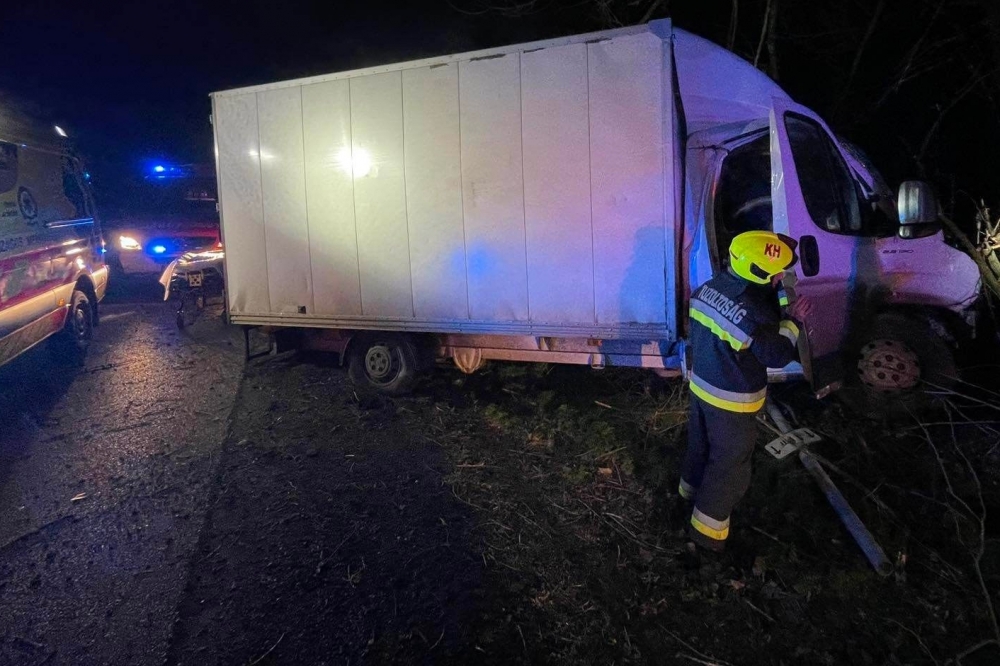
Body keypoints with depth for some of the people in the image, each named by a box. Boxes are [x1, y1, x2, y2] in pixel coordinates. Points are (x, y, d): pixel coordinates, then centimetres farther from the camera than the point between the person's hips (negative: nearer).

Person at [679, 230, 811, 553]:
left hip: (701, 384, 8)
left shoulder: (711, 286, -6)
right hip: (732, 400, -8)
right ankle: (707, 529, 21)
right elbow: (778, 355, -22)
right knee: (729, 464, 9)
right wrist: (793, 320, -9)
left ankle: (692, 491, 52)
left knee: (700, 444, 29)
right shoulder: (755, 311, -31)